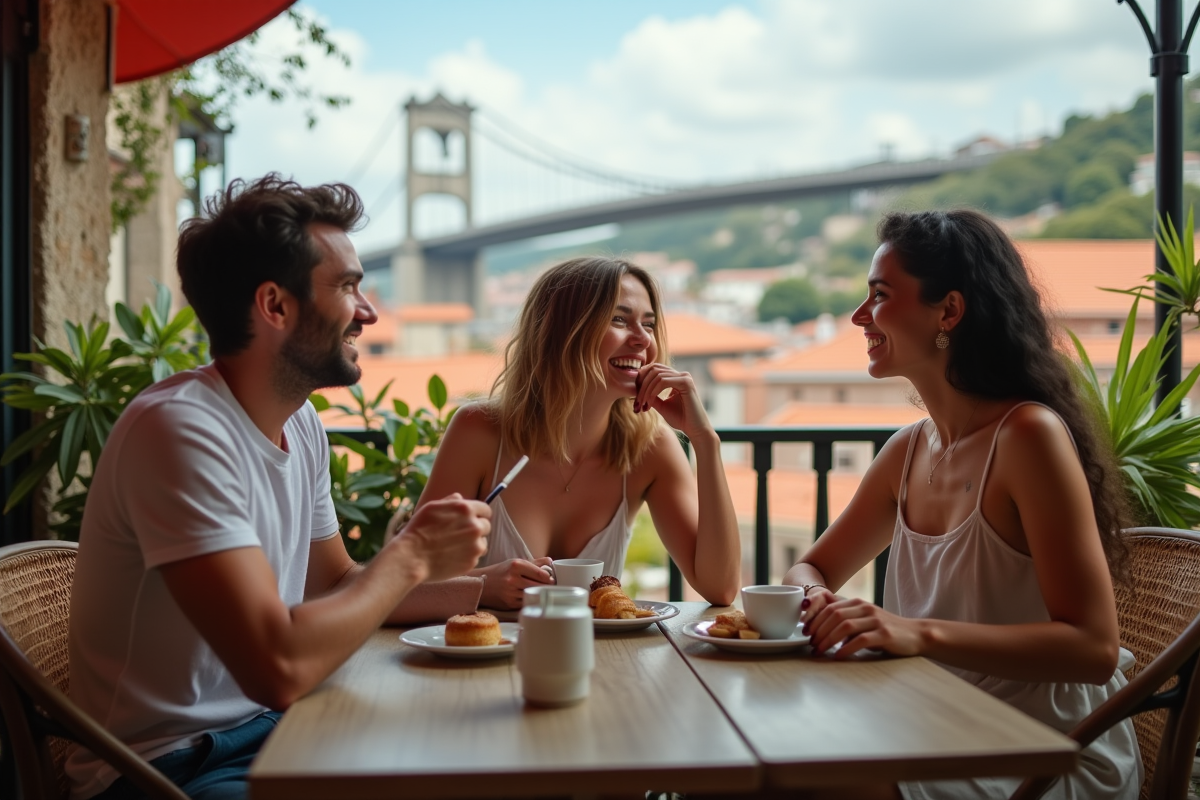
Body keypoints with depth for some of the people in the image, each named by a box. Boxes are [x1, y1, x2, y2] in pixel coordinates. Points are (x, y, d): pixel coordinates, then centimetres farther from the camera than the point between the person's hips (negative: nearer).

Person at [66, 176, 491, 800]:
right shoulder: (181, 427, -23)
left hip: (268, 728, 9)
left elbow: (338, 585, 15)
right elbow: (279, 667, -30)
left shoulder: (302, 423, 5)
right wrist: (411, 557, -17)